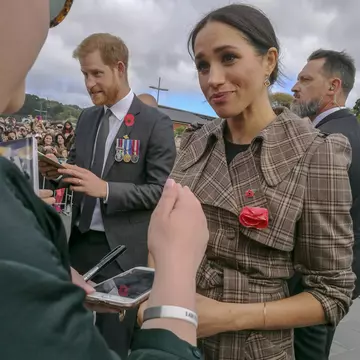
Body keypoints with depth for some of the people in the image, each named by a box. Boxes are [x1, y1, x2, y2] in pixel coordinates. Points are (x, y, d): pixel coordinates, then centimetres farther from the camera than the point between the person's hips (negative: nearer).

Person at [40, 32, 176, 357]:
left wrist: (105, 189, -24)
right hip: (80, 242, 6)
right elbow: (79, 168, 14)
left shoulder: (155, 123, -11)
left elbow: (162, 191, -15)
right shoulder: (86, 118, 8)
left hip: (123, 251, -6)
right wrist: (56, 171, -7)